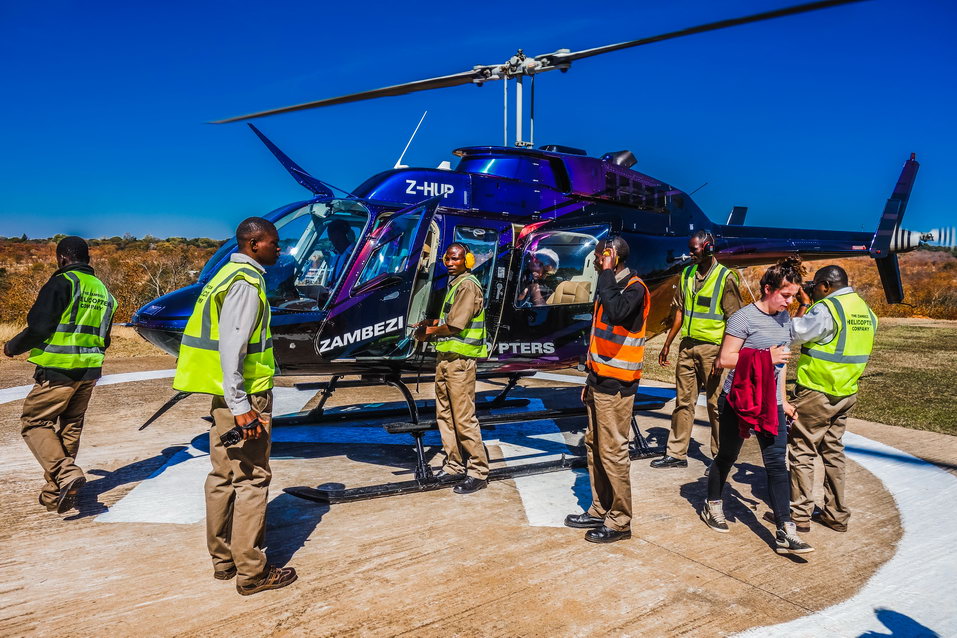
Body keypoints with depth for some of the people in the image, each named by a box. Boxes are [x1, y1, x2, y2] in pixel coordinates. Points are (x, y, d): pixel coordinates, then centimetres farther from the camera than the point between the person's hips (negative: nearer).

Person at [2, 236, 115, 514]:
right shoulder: (102, 290, 14)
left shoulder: (62, 283, -10)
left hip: (58, 371, -7)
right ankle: (55, 495, 21)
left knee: (34, 421, 4)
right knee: (70, 427, 14)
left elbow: (38, 328, -13)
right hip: (89, 373, 7)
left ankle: (66, 472, -14)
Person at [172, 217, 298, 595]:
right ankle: (251, 572, 4)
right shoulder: (246, 283, -14)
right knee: (251, 480, -4)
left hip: (226, 395, 10)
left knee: (224, 476, 14)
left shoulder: (230, 275, 16)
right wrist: (241, 406, -24)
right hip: (244, 395, -10)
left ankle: (222, 560, 25)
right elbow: (232, 347, -22)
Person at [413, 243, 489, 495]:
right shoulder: (454, 284, 18)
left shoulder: (468, 285, -13)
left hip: (459, 359, -10)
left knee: (464, 418, -7)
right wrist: (430, 324, 10)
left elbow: (456, 325, -20)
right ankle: (454, 466, 24)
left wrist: (432, 331, -4)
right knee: (444, 415, 14)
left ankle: (478, 472, 3)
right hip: (445, 357, 10)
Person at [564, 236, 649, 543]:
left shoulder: (634, 288, -11)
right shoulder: (610, 287, 16)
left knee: (613, 451, -4)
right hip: (600, 381, 9)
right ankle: (599, 511, 25)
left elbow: (617, 313, -34)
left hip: (616, 385, -9)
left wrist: (606, 274, -23)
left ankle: (620, 521, 8)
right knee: (594, 446, 13)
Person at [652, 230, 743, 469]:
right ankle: (676, 454, 16)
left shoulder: (726, 277, -6)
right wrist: (667, 344, 13)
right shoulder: (687, 274, 10)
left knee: (716, 404, 4)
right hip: (687, 346, 5)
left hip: (712, 348, -5)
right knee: (683, 401, 9)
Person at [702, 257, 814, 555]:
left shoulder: (785, 318, 8)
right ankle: (712, 505, 33)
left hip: (770, 404, 6)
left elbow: (782, 361, 17)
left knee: (777, 463, 0)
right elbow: (725, 359, -16)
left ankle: (785, 533, 2)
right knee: (727, 456, 11)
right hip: (739, 400, -5)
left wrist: (783, 399, 16)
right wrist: (766, 357, -21)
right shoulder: (745, 317, -14)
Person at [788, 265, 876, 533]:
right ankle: (836, 515, 23)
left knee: (802, 452, 2)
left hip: (816, 392, -8)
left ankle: (800, 514, 7)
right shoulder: (865, 310, 9)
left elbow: (796, 334, -13)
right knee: (833, 451, 16)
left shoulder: (826, 308, -18)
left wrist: (804, 305, -2)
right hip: (846, 393, 8)